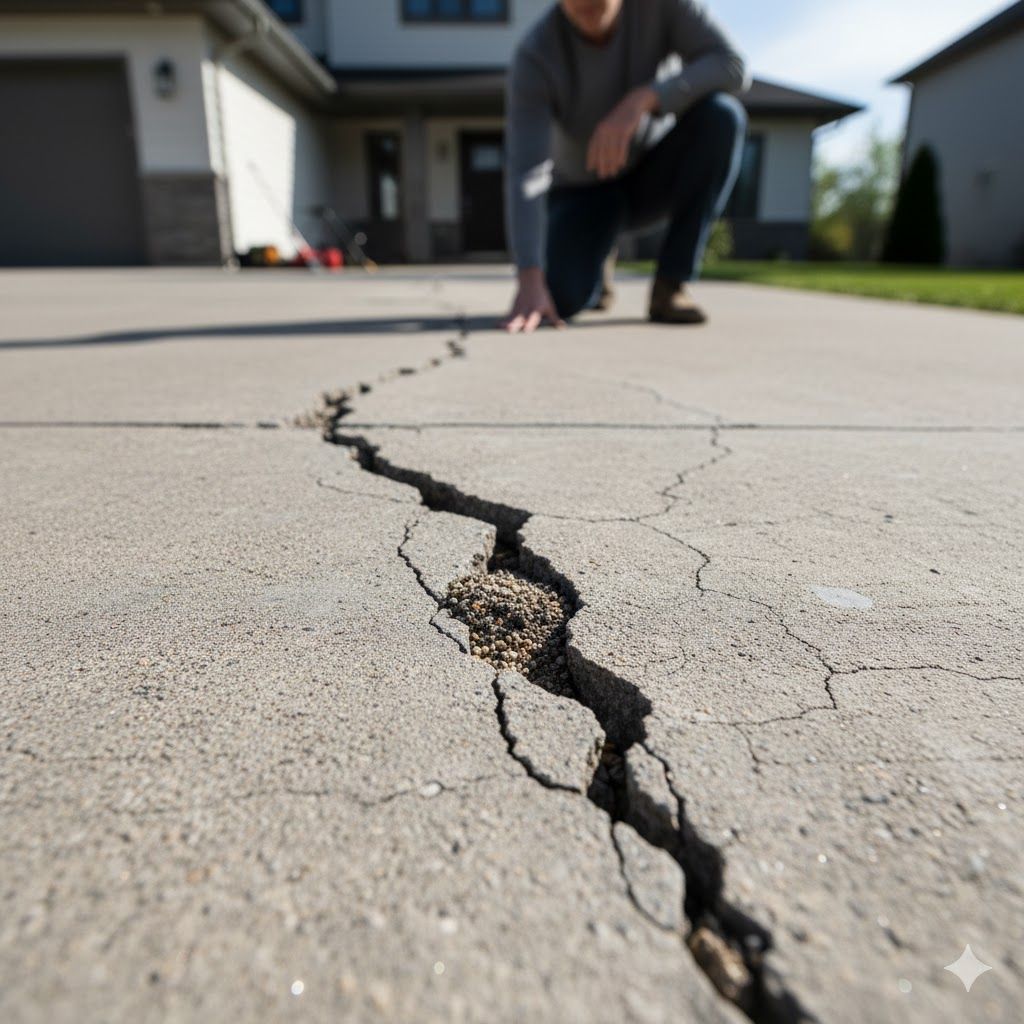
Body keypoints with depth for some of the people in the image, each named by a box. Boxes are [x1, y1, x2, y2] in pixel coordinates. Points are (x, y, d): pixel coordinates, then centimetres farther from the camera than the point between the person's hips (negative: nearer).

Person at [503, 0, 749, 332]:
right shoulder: (534, 58, -27)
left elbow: (732, 69, -29)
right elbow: (524, 174, -37)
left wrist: (640, 101, -44)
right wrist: (529, 281, -49)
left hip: (652, 171, 2)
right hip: (582, 189, -1)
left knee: (721, 115, -32)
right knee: (563, 298, -30)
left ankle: (669, 285, -20)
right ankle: (594, 253, 10)